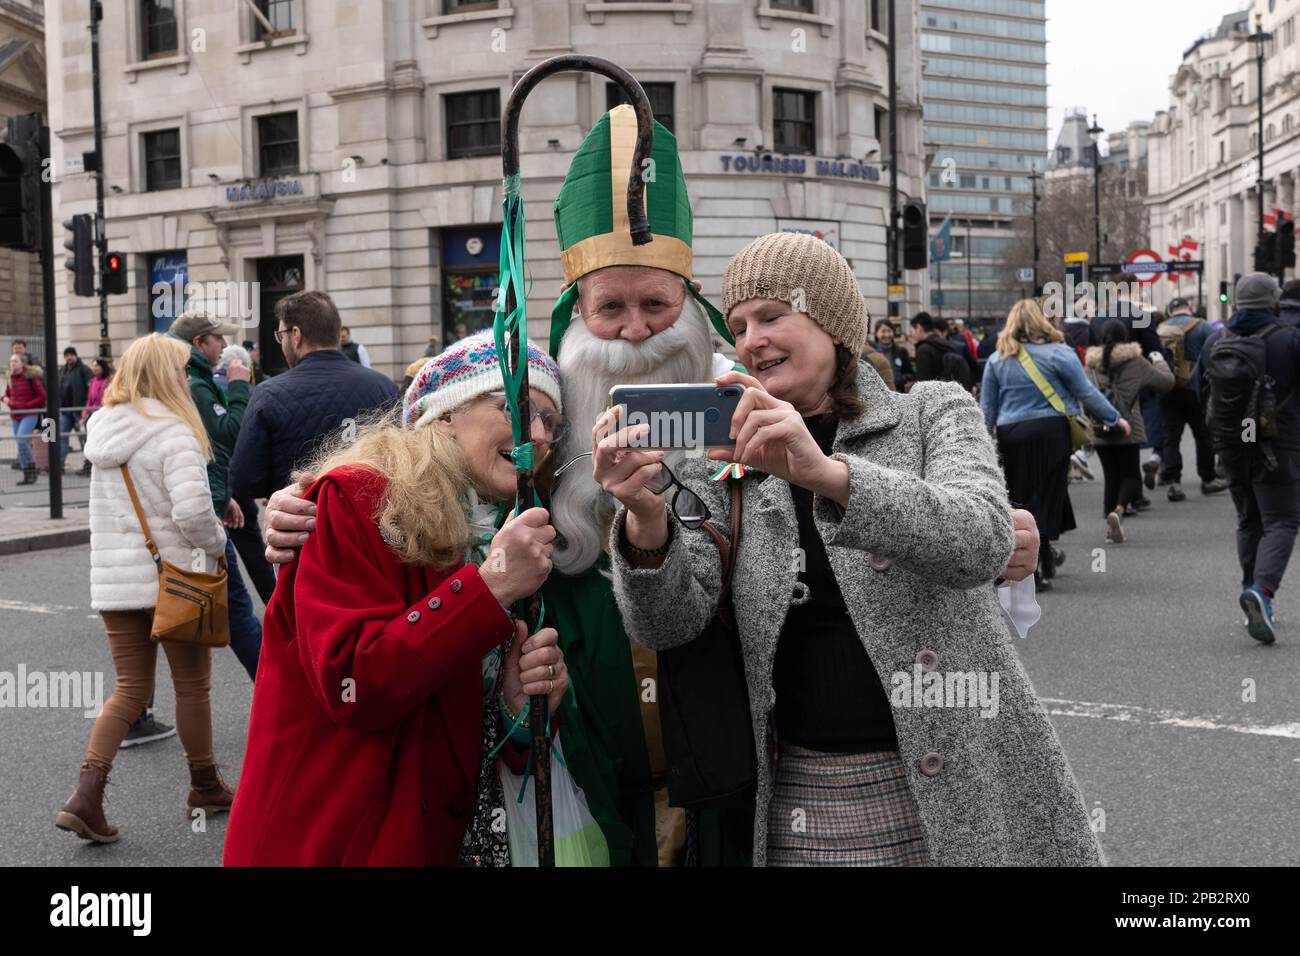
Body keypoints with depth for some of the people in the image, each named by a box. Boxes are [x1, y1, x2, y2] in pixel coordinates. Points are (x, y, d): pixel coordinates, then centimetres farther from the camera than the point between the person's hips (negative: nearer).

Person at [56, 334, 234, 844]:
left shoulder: (103, 430, 8)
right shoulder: (174, 434, -16)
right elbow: (192, 510, -27)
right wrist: (216, 542, -6)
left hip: (113, 580, 6)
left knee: (130, 689, 12)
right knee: (192, 685, 11)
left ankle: (86, 793, -1)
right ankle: (205, 788, 26)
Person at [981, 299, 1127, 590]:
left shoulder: (997, 360, 8)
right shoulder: (1058, 353, -3)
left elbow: (987, 407, 9)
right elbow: (1086, 393, 0)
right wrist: (1115, 418, 12)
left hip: (1010, 434, 3)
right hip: (1049, 431, -3)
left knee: (1021, 499, 13)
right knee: (1045, 495, 4)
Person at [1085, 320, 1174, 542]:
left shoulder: (1092, 362, 6)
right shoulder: (1135, 361, -3)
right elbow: (1167, 382, 6)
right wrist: (1160, 362, 22)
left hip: (1100, 432, 3)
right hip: (1128, 431, -3)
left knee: (1111, 476, 12)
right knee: (1130, 475, 7)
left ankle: (1111, 524, 10)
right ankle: (1119, 510, -19)